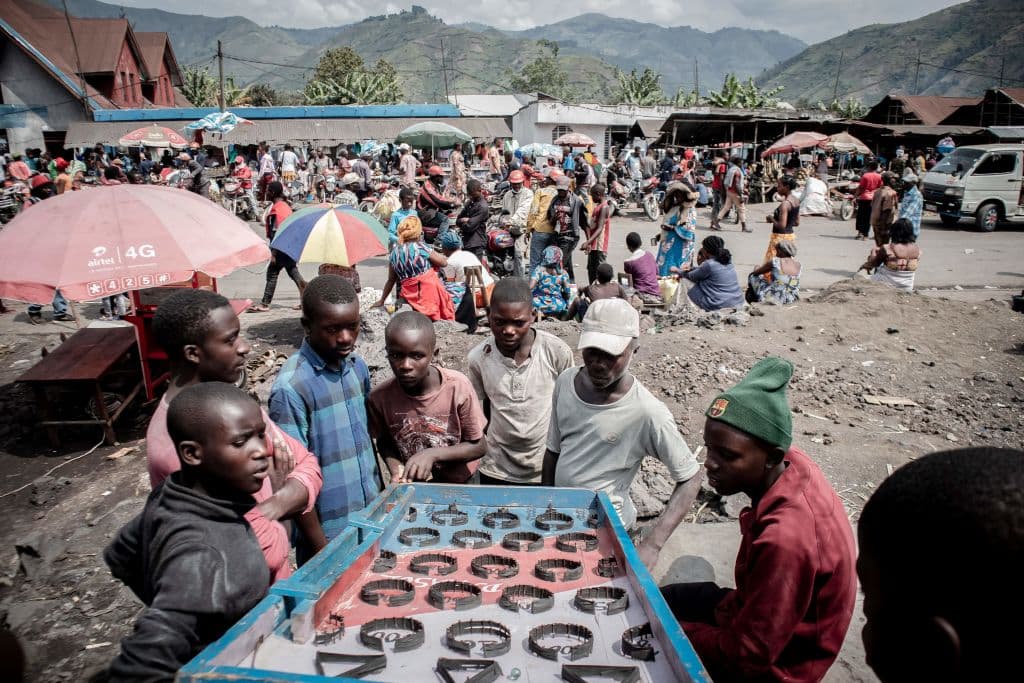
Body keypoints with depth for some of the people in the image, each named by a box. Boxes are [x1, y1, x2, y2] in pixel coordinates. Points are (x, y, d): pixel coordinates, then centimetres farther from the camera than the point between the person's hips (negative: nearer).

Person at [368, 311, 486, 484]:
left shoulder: (457, 387, -25)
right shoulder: (379, 397, -21)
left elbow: (478, 446, -15)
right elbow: (384, 443, -2)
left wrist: (432, 454, -26)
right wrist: (396, 469, -21)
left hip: (461, 484, -1)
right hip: (412, 489, 1)